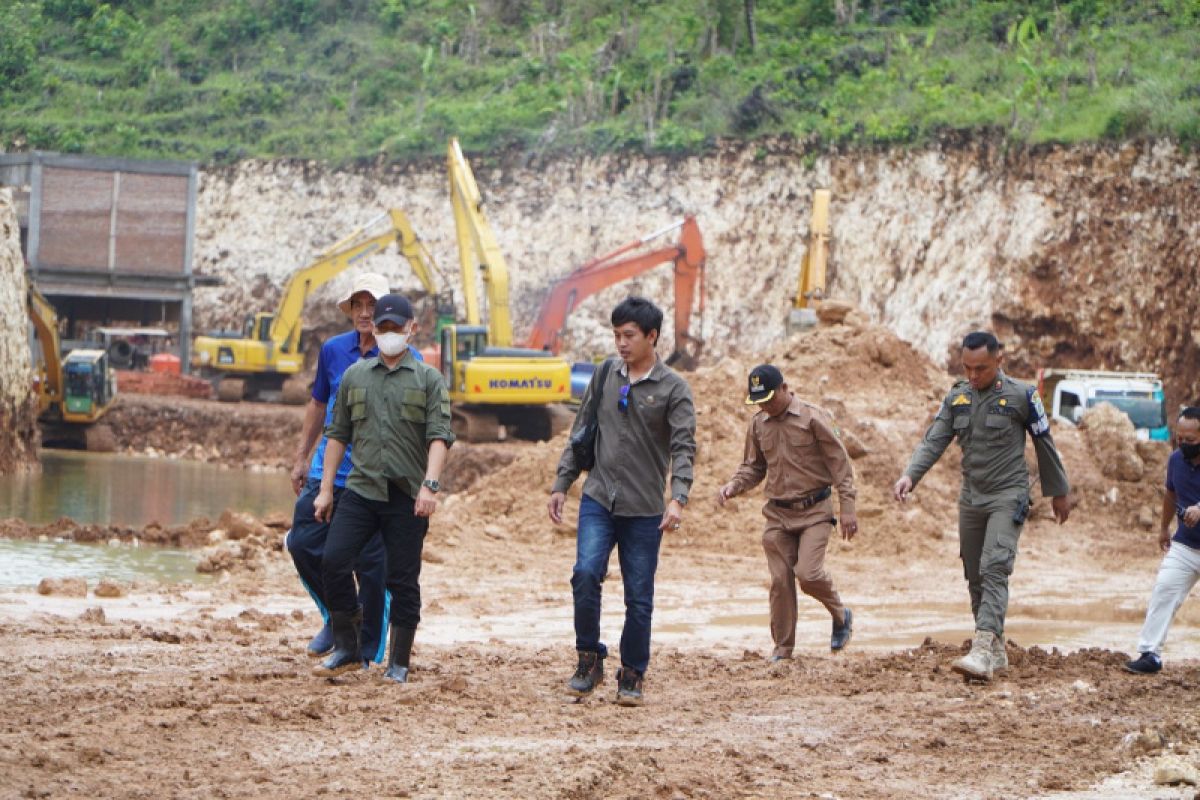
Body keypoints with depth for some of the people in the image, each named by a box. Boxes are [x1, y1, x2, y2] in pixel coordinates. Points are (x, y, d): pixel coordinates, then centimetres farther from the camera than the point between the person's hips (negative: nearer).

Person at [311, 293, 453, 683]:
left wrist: (429, 484, -20)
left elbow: (439, 435, -6)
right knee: (333, 561, -11)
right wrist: (325, 488, 10)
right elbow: (337, 434, 16)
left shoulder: (428, 379, 4)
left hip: (408, 497, -2)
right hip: (360, 490, 2)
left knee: (403, 578, 0)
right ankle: (347, 649, 1)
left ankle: (399, 664, 9)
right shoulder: (354, 376, 13)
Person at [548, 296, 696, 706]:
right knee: (586, 573, -18)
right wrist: (562, 484, 10)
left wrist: (678, 498, -25)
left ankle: (632, 677, 16)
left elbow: (683, 446, -12)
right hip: (598, 500, 2)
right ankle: (590, 659, -3)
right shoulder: (604, 376, 8)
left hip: (644, 510, -2)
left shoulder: (673, 388, -4)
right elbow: (581, 433, 15)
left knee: (639, 597, 3)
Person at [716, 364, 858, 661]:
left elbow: (839, 462, -6)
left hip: (814, 511, -5)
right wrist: (733, 486, -3)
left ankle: (841, 616, 11)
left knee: (808, 574, -17)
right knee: (780, 581, 1)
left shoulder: (813, 418, -8)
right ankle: (782, 647, 11)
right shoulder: (759, 424, 7)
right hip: (778, 514, 5)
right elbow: (753, 467, 18)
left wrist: (847, 508, -11)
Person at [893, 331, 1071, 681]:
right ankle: (997, 653, 17)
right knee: (975, 577, 8)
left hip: (1008, 497, -6)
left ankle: (983, 650, -32)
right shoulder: (956, 398, 7)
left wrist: (1058, 492, 11)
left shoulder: (1021, 396, -6)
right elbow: (933, 441, -1)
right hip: (971, 497, 6)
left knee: (994, 569, -20)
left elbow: (1045, 445, 3)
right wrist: (909, 475, -19)